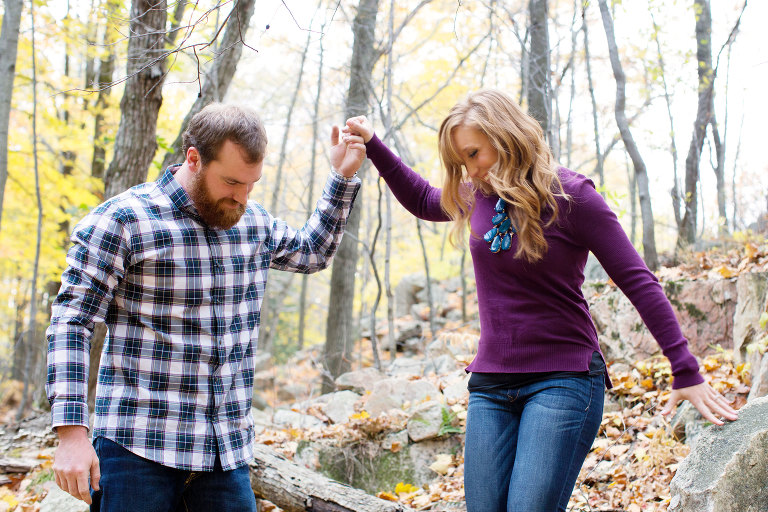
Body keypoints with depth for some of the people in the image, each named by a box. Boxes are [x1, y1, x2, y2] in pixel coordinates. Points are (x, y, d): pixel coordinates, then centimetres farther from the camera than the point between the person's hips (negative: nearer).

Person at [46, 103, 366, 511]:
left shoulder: (253, 222, 10)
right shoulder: (122, 220, -8)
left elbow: (312, 253, 31)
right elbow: (70, 325, -10)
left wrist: (342, 177, 20)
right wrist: (71, 433, -17)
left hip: (228, 448, 5)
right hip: (139, 447, -5)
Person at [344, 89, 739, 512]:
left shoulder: (568, 194, -9)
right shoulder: (476, 196, 7)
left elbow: (638, 282, -7)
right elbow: (423, 201, 29)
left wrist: (686, 372, -9)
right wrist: (373, 146, 19)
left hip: (563, 379, -5)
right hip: (490, 383, 6)